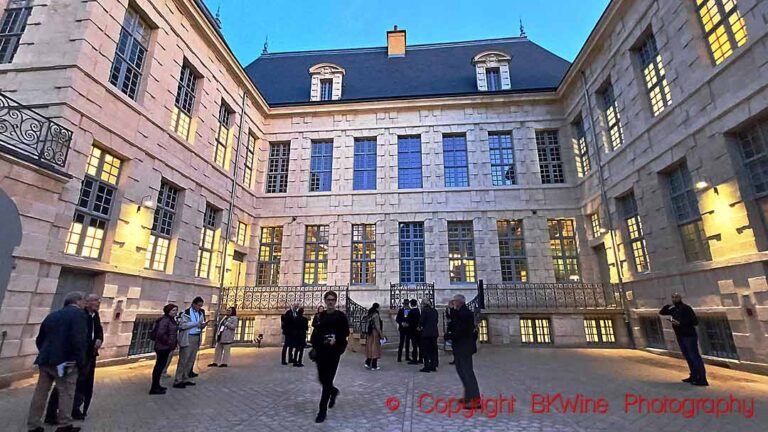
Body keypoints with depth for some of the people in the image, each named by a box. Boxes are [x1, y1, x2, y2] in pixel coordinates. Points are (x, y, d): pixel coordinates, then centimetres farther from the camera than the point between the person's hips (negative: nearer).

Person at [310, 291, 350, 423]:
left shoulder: (341, 315, -3)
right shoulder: (320, 315, 7)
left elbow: (346, 332, -3)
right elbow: (315, 332, 9)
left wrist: (336, 339, -18)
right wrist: (314, 346, 0)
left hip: (334, 350, -4)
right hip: (321, 350, 4)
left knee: (328, 379, -3)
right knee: (321, 378, 9)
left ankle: (323, 410, 8)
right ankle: (334, 391, 41)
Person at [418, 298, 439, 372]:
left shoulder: (424, 310, -11)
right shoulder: (434, 311, 8)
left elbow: (421, 320, -13)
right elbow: (436, 320, 12)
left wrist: (420, 327, 6)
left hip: (426, 333, -6)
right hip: (434, 332, 6)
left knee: (425, 350, 3)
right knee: (433, 349, 13)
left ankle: (427, 367, 5)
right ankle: (433, 366, 19)